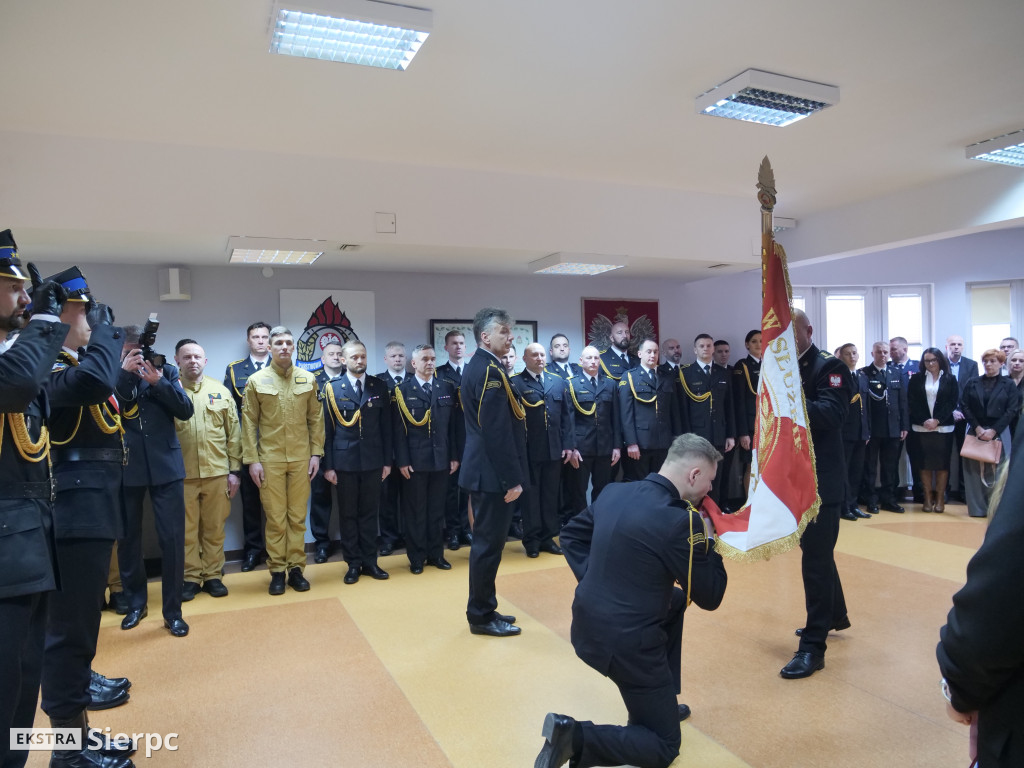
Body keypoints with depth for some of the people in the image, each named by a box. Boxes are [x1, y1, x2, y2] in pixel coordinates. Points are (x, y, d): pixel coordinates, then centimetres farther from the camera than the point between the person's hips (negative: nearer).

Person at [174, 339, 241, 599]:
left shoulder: (221, 391, 7)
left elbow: (233, 433, 7)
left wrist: (235, 470, 3)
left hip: (217, 472, 1)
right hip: (182, 473, -1)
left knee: (214, 528, 9)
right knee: (187, 529, 7)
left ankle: (213, 575, 20)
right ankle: (190, 577, 19)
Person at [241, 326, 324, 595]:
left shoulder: (308, 379, 5)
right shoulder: (256, 380, 0)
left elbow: (316, 418, 7)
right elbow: (249, 422, 0)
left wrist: (316, 453, 2)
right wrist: (252, 459, -5)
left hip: (301, 458, 2)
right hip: (270, 459, -2)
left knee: (298, 516, 7)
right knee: (275, 518, 4)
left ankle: (296, 568, 18)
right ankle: (277, 571, 15)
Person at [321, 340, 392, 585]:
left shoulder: (379, 387, 4)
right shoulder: (332, 388, -2)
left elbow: (386, 426, 5)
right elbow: (327, 429, -2)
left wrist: (388, 460, 3)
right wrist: (328, 465, -5)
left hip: (373, 460, 1)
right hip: (345, 461, -1)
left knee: (369, 512, 10)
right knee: (348, 514, 8)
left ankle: (370, 561, 20)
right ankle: (353, 563, 19)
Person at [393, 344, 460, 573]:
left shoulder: (447, 388, 7)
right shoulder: (403, 389, -2)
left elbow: (453, 425, 7)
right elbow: (399, 429, -6)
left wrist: (455, 456, 4)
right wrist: (402, 461, -11)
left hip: (441, 459, 3)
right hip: (414, 460, -3)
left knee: (437, 510, 12)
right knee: (415, 511, 7)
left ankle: (436, 554, 23)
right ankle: (416, 557, 18)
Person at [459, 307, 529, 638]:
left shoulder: (479, 366, 13)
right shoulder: (491, 371, -18)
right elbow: (497, 432, -23)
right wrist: (512, 478, -18)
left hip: (484, 471, 10)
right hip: (493, 474, -10)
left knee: (487, 541, 17)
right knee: (489, 543, 1)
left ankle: (483, 610, 29)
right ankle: (482, 617, 14)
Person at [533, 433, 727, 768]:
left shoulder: (614, 492, -1)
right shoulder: (680, 520, -22)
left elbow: (571, 534, 14)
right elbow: (710, 597, -10)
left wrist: (593, 579, 10)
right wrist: (707, 541, 1)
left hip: (587, 625, 8)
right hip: (626, 642, -8)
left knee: (676, 600, 31)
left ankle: (661, 700, 37)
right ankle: (575, 738, -7)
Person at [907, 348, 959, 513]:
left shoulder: (949, 380, 6)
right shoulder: (916, 379, 6)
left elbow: (952, 402, 0)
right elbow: (912, 402, 2)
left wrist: (937, 420, -11)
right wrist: (924, 421, -9)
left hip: (943, 428, 0)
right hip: (921, 428, 0)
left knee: (942, 462, 0)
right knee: (924, 463, 1)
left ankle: (940, 498, 6)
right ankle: (928, 498, 7)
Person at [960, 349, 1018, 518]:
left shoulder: (1008, 385, 3)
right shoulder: (972, 383, 7)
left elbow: (1011, 411, -3)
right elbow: (964, 406, 2)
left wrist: (993, 431, -11)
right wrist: (977, 428, -8)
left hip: (998, 433, -1)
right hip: (975, 431, 1)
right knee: (974, 470, 0)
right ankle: (977, 508, 5)